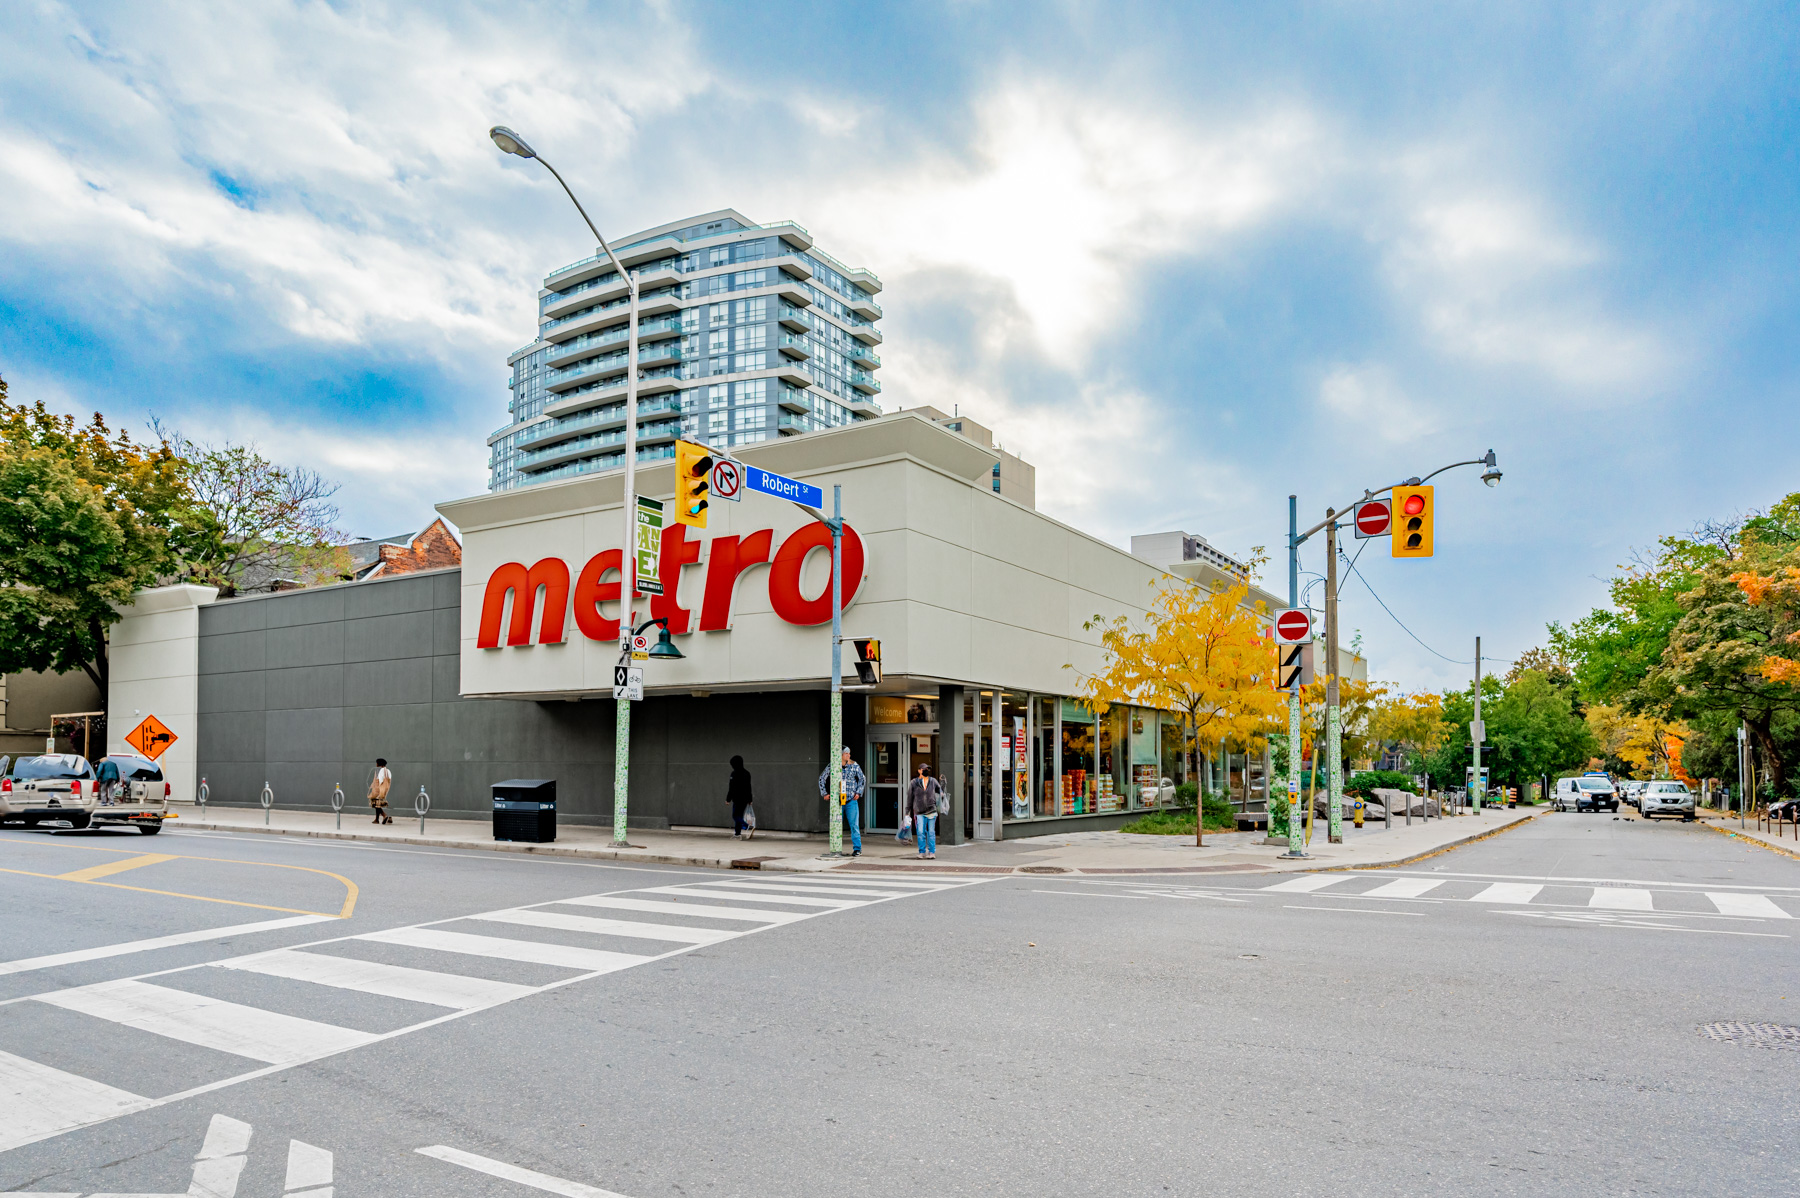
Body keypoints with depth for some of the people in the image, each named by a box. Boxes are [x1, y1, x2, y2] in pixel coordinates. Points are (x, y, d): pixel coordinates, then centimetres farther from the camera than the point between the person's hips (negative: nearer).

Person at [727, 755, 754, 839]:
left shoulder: (734, 774, -12)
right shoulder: (747, 773, 11)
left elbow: (732, 788, -14)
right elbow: (749, 787, 18)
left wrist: (728, 799, -9)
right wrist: (750, 799, 23)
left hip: (738, 798, -8)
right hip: (745, 798, 8)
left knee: (735, 816, -5)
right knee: (739, 816, 15)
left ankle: (748, 828, -22)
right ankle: (737, 833, 17)